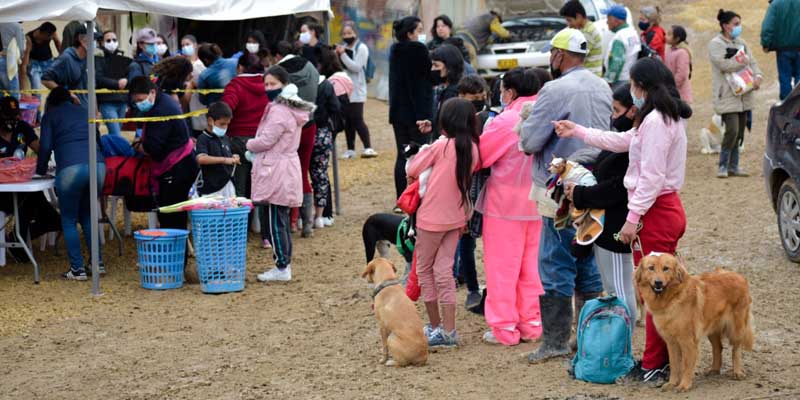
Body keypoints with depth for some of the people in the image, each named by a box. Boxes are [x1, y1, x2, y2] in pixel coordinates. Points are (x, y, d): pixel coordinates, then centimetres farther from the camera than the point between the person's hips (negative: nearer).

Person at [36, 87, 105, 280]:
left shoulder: (50, 115, 15)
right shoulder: (84, 112, 27)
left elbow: (46, 146, 6)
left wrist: (41, 170, 22)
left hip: (70, 168, -4)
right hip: (98, 164, 4)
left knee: (69, 220, 9)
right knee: (87, 216, 22)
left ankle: (77, 269, 4)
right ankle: (98, 263, 18)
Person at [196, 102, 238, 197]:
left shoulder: (225, 139, 12)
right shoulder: (203, 139, -8)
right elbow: (201, 159, -26)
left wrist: (233, 159, 3)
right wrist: (224, 160, -29)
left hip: (228, 185, 7)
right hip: (211, 189, -7)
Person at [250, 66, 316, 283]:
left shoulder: (279, 111, -17)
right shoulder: (292, 109, 15)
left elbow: (266, 140, -17)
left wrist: (249, 145, 2)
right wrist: (255, 148, 10)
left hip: (276, 172, -10)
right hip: (287, 169, 10)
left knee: (276, 222, -5)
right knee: (282, 221, 14)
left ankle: (282, 268, -1)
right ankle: (285, 265, 19)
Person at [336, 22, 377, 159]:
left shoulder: (361, 48, -4)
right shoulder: (342, 47, 13)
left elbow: (356, 67, -15)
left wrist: (343, 54, -18)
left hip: (356, 91, -5)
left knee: (357, 119, -11)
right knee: (347, 121, 6)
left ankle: (368, 148, -9)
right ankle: (350, 149, 10)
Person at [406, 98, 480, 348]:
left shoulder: (442, 145, -16)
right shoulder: (473, 149, -2)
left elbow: (412, 171, -8)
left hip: (432, 217, -5)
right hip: (456, 217, 5)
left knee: (424, 268, 11)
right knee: (444, 271, 8)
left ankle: (435, 326, 16)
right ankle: (448, 331, 4)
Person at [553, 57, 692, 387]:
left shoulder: (656, 121, -17)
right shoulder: (668, 117, 15)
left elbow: (651, 176, -21)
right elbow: (621, 141, 24)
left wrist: (633, 216, -18)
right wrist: (577, 132, 27)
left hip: (655, 212, -10)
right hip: (667, 208, 10)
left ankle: (653, 366, 2)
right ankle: (663, 359, 20)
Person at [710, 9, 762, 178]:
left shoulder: (741, 43, 17)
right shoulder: (715, 44, -5)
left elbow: (752, 62, 14)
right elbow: (723, 64, -18)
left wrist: (757, 76, -6)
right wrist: (742, 62, -6)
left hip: (743, 94, 7)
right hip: (727, 95, -7)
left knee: (739, 132, 7)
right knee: (732, 130, -15)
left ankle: (733, 166, 15)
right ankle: (723, 166, -3)